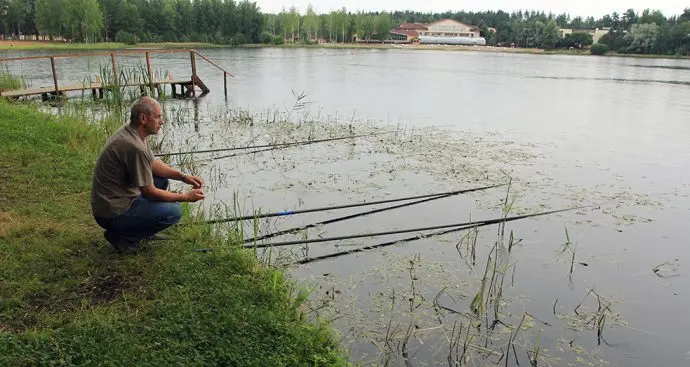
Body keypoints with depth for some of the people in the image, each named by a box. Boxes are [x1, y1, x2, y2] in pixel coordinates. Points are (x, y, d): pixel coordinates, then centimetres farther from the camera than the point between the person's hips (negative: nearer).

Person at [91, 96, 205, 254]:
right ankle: (120, 235, -3)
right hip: (112, 214, -10)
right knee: (173, 211, -16)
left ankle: (142, 229, 19)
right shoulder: (135, 147, -27)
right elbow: (149, 193, -21)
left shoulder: (128, 132, 3)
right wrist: (185, 197, -10)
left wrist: (184, 177, 4)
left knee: (162, 179, 16)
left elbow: (153, 164, 15)